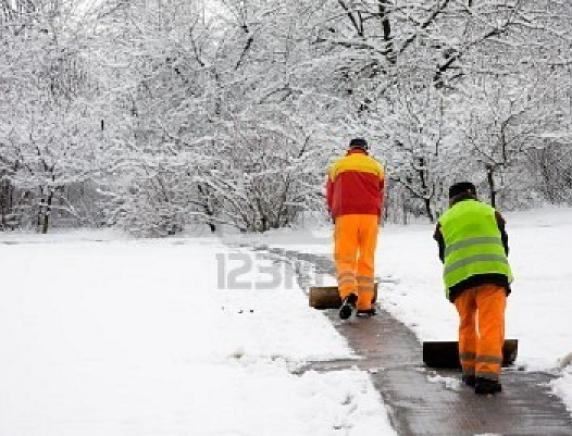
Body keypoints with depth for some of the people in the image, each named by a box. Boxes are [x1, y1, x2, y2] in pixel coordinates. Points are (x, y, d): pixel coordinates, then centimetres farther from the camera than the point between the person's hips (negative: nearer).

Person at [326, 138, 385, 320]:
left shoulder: (337, 166, 13)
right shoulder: (376, 166, 14)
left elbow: (330, 196, 15)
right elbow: (380, 196, 15)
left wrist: (335, 216, 28)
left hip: (345, 216, -1)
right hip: (370, 216, 1)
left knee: (344, 258, -1)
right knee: (366, 260, 6)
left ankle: (349, 294, -28)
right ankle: (365, 305, 3)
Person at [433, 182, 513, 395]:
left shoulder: (444, 220, 22)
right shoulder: (490, 211, 20)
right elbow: (504, 245, 22)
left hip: (457, 276, 2)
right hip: (492, 272, -2)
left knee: (466, 323, 19)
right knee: (491, 325, -4)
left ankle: (469, 371, 20)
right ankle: (486, 375, -14)